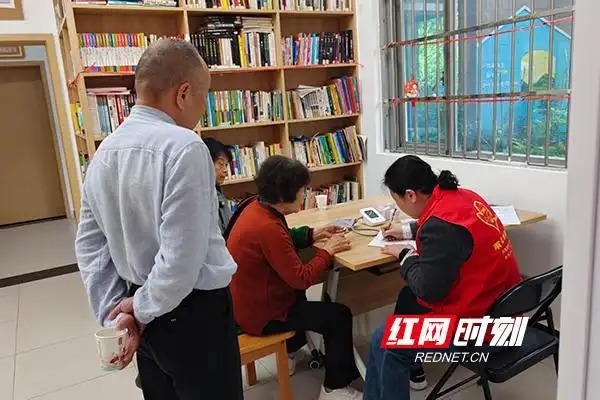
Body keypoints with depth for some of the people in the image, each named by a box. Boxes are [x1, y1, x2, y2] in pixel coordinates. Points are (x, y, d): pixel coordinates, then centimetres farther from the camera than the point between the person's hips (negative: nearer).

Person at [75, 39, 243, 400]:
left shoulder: (105, 151, 1)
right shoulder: (184, 147, -22)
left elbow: (89, 244, 5)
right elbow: (182, 256, -24)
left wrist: (114, 312, 5)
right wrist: (142, 308, -8)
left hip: (148, 312, 7)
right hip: (194, 312, -7)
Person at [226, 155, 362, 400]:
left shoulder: (256, 206, -4)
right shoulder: (267, 227, -32)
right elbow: (302, 279, -26)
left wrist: (311, 234, 2)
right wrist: (327, 251, -13)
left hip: (248, 300, 10)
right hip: (260, 314, -10)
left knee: (298, 292, 35)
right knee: (340, 316, -4)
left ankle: (292, 348, 51)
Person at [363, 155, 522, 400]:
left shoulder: (441, 225, -28)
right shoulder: (462, 196, 1)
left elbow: (427, 290, -21)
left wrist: (405, 255, -5)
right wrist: (407, 230, 24)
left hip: (477, 321, -10)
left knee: (383, 341, -3)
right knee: (408, 297, 26)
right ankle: (409, 369, 40)